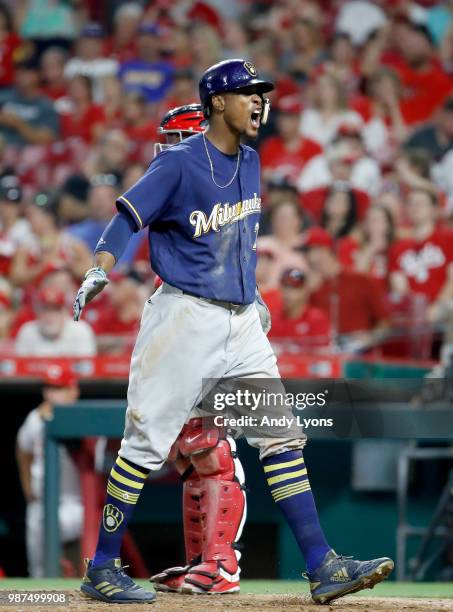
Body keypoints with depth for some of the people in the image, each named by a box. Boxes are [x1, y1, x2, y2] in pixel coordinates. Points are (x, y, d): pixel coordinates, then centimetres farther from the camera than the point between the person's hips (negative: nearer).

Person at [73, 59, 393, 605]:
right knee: (147, 440, -4)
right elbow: (128, 217, -15)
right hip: (184, 314, -7)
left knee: (281, 437, 1)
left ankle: (321, 566, 0)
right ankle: (101, 569, 4)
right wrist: (100, 272, -28)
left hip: (240, 322, 7)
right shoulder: (179, 163, -10)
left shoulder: (249, 162, 13)